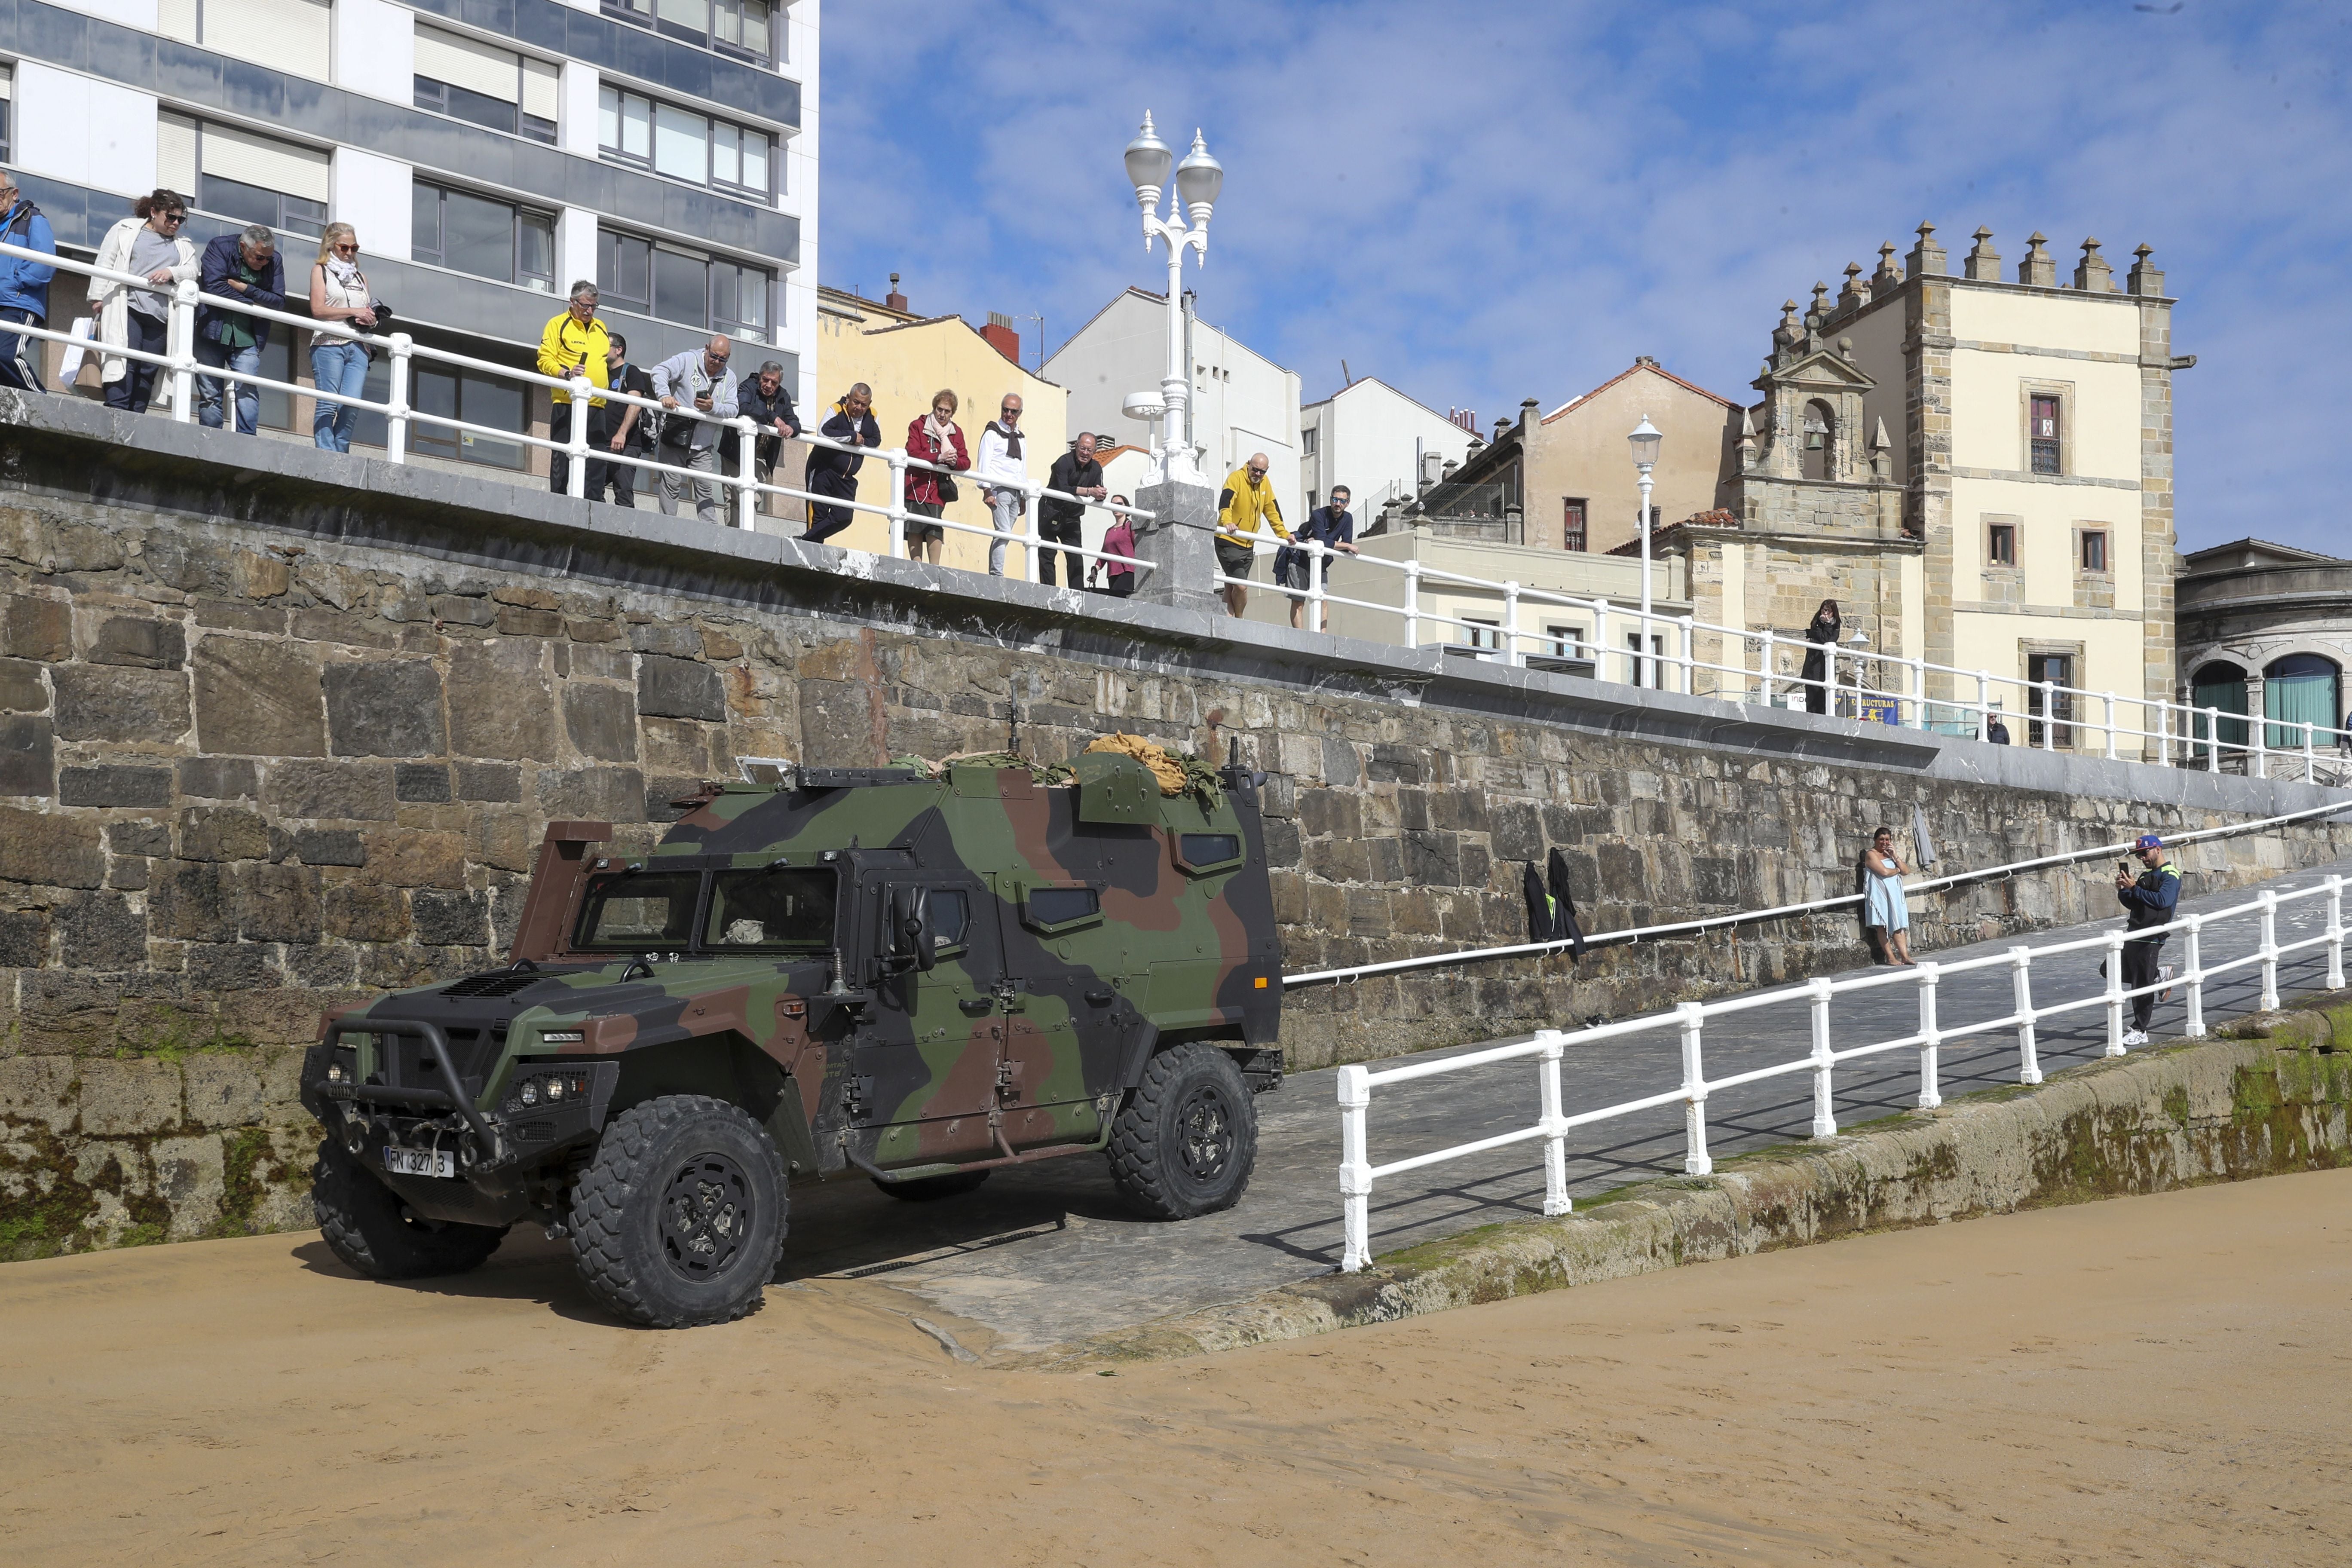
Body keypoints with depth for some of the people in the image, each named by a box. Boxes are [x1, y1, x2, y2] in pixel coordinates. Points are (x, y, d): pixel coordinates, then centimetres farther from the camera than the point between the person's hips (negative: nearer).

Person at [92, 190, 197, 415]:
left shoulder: (183, 247, 23)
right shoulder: (125, 230, 13)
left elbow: (192, 271, 8)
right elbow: (105, 263, 8)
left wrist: (172, 273, -13)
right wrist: (97, 297, -1)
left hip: (160, 316, 3)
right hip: (127, 309, -3)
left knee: (148, 370, -2)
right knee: (125, 363, -15)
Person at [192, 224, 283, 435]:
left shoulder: (274, 261, 6)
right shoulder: (220, 248, -3)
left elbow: (279, 302, -2)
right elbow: (214, 286, -15)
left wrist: (245, 289, -13)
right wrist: (253, 304, -11)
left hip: (248, 339, 2)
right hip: (212, 333, -2)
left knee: (247, 389, -12)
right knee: (210, 395, -1)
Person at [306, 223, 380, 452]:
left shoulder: (361, 277, 24)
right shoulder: (321, 271, 10)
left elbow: (370, 312, 24)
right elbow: (318, 309, -4)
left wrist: (371, 319, 0)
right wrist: (354, 312, -11)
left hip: (358, 347, 4)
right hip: (329, 344, -4)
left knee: (352, 405, -10)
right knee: (328, 404, -9)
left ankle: (340, 454, -5)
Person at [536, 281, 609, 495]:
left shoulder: (600, 327, 20)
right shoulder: (558, 324, 2)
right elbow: (545, 360, -5)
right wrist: (566, 373, -21)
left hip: (596, 405, 6)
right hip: (567, 403, -5)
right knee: (562, 456, -6)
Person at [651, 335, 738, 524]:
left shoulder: (729, 377, 10)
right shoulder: (687, 361, -1)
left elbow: (732, 409, 0)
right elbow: (660, 371, -15)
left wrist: (713, 407, -21)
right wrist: (665, 395, -33)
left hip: (703, 446, 3)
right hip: (675, 437, -3)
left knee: (706, 489, 2)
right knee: (672, 485, -2)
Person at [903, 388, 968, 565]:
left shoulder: (956, 432, 13)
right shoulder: (918, 426, 3)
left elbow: (966, 463, 7)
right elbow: (912, 453, -13)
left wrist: (954, 462, -16)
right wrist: (939, 457, -22)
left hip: (938, 488, 1)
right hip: (916, 484, -1)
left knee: (934, 528, -13)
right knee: (915, 528, -4)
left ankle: (934, 568, -13)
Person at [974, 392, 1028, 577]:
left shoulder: (1020, 437, 22)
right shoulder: (992, 433, 1)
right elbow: (984, 463, -6)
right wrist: (987, 491, -15)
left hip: (1016, 492, 7)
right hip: (999, 490, -7)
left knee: (1004, 536, 4)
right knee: (1003, 533, -16)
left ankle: (993, 574, 5)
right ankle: (997, 575, -19)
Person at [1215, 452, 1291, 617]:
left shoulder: (1264, 483, 8)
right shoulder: (1236, 478, -15)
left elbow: (1272, 510, 19)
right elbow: (1225, 502, -32)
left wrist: (1283, 534, 17)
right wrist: (1227, 522, -50)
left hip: (1248, 546, 7)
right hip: (1228, 543, -7)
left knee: (1231, 588, 10)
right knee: (1241, 586, -14)